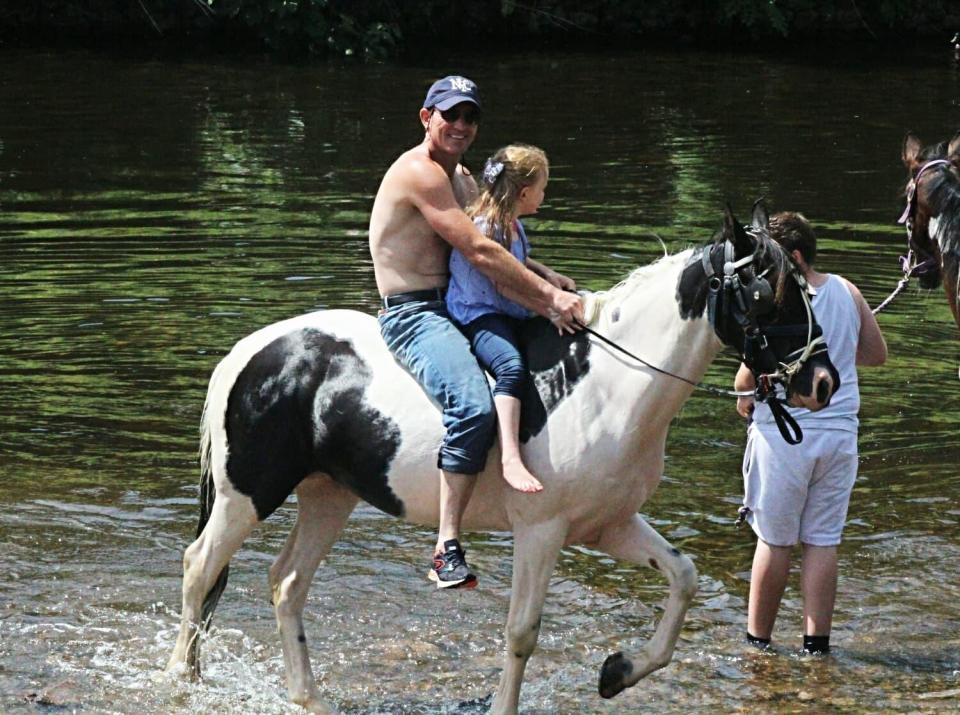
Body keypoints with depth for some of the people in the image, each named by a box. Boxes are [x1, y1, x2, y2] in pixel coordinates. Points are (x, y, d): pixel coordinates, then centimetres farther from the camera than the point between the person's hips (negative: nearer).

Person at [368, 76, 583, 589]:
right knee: (474, 407, -32)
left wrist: (548, 308, -4)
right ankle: (447, 550, -34)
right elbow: (479, 253, -21)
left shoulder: (462, 179, 18)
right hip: (414, 315, -11)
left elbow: (499, 267, 11)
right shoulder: (420, 172, -13)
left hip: (457, 310, 11)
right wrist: (550, 295, -19)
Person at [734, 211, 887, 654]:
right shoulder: (847, 293, 4)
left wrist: (743, 396, 3)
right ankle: (816, 641, 8)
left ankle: (757, 639, 14)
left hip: (784, 433, -5)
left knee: (774, 542, 6)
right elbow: (878, 354, 14)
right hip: (840, 432, 5)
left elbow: (750, 374, -18)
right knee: (822, 542, 9)